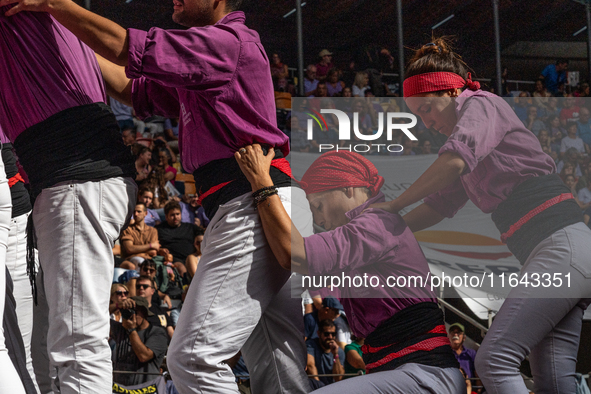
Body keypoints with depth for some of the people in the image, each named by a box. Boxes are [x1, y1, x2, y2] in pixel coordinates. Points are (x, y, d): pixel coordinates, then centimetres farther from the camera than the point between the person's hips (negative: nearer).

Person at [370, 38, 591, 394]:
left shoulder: (482, 104, -1)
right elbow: (440, 205, 31)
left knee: (494, 360, -18)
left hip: (561, 244, -10)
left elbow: (454, 161, -20)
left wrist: (392, 206, -11)